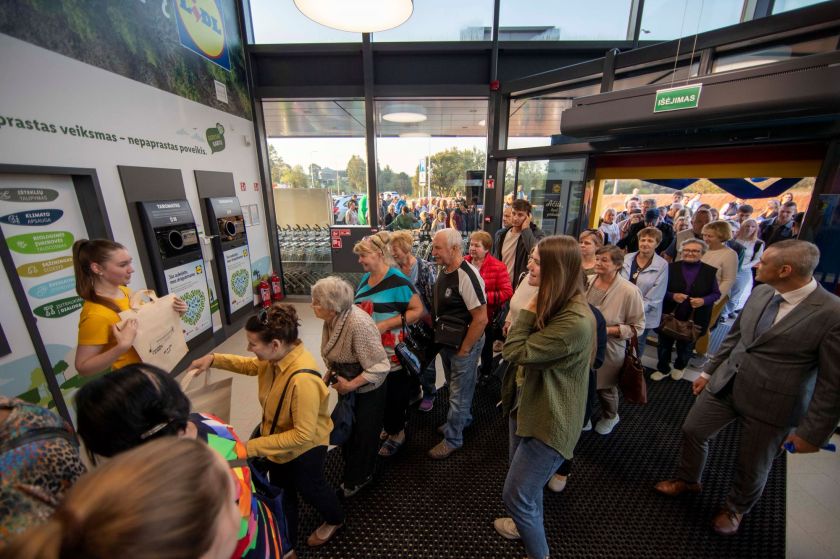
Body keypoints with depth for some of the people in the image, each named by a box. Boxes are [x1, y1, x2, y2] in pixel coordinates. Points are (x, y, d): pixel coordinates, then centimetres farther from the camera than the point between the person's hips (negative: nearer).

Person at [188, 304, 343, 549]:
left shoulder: (303, 379, -43)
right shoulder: (278, 356, -18)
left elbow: (303, 435, -35)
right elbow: (251, 365, 6)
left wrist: (253, 447, -31)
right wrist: (214, 359, -7)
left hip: (304, 449, -7)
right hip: (279, 441, 7)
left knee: (309, 489, 24)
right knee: (282, 491, 30)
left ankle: (335, 520, 58)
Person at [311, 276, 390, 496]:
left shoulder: (358, 324, -35)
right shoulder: (332, 319, -10)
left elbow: (380, 366, -30)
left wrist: (350, 385, -25)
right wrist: (330, 374, 1)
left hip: (366, 390, -7)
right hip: (346, 386, 7)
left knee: (364, 434, 16)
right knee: (346, 430, 25)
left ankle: (358, 478, 43)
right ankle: (350, 470, 52)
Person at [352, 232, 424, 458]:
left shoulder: (398, 281, -17)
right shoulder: (365, 279, 6)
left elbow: (418, 310, -19)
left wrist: (386, 325, -23)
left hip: (392, 352, -6)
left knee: (394, 394, 10)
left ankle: (397, 433, 35)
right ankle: (388, 426, 43)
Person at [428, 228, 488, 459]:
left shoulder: (467, 276, -26)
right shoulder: (444, 271, 0)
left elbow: (481, 319, -25)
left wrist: (463, 350, -17)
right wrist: (438, 335, 10)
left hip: (465, 343, -8)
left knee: (459, 392, 9)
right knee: (456, 386, 25)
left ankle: (452, 439, 29)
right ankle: (462, 418, 49)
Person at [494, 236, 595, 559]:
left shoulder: (575, 321, -31)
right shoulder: (553, 305, 0)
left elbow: (515, 352, -27)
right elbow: (526, 347, 7)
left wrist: (528, 311, -20)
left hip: (549, 420, -9)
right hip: (526, 404, 9)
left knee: (516, 495, 6)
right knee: (523, 480, 29)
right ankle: (529, 524, 56)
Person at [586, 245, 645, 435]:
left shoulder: (629, 291, -20)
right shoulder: (587, 281, -8)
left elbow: (638, 327, -12)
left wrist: (608, 330, -23)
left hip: (608, 350, -3)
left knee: (605, 388, 20)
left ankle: (610, 417, 51)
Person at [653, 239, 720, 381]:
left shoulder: (710, 271, -3)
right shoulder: (672, 268, -8)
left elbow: (716, 294, 2)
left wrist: (704, 300, -17)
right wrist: (672, 296, -23)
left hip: (695, 318, 1)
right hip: (670, 316, -1)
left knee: (686, 346, 21)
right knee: (664, 344, 12)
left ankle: (679, 367, 47)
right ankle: (663, 369, 34)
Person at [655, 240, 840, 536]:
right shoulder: (760, 293, -3)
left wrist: (812, 433, -10)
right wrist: (709, 371, 13)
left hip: (771, 403, -5)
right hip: (725, 384, 5)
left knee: (752, 467, 17)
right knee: (692, 431, 16)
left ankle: (736, 508, 47)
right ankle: (688, 480, 43)